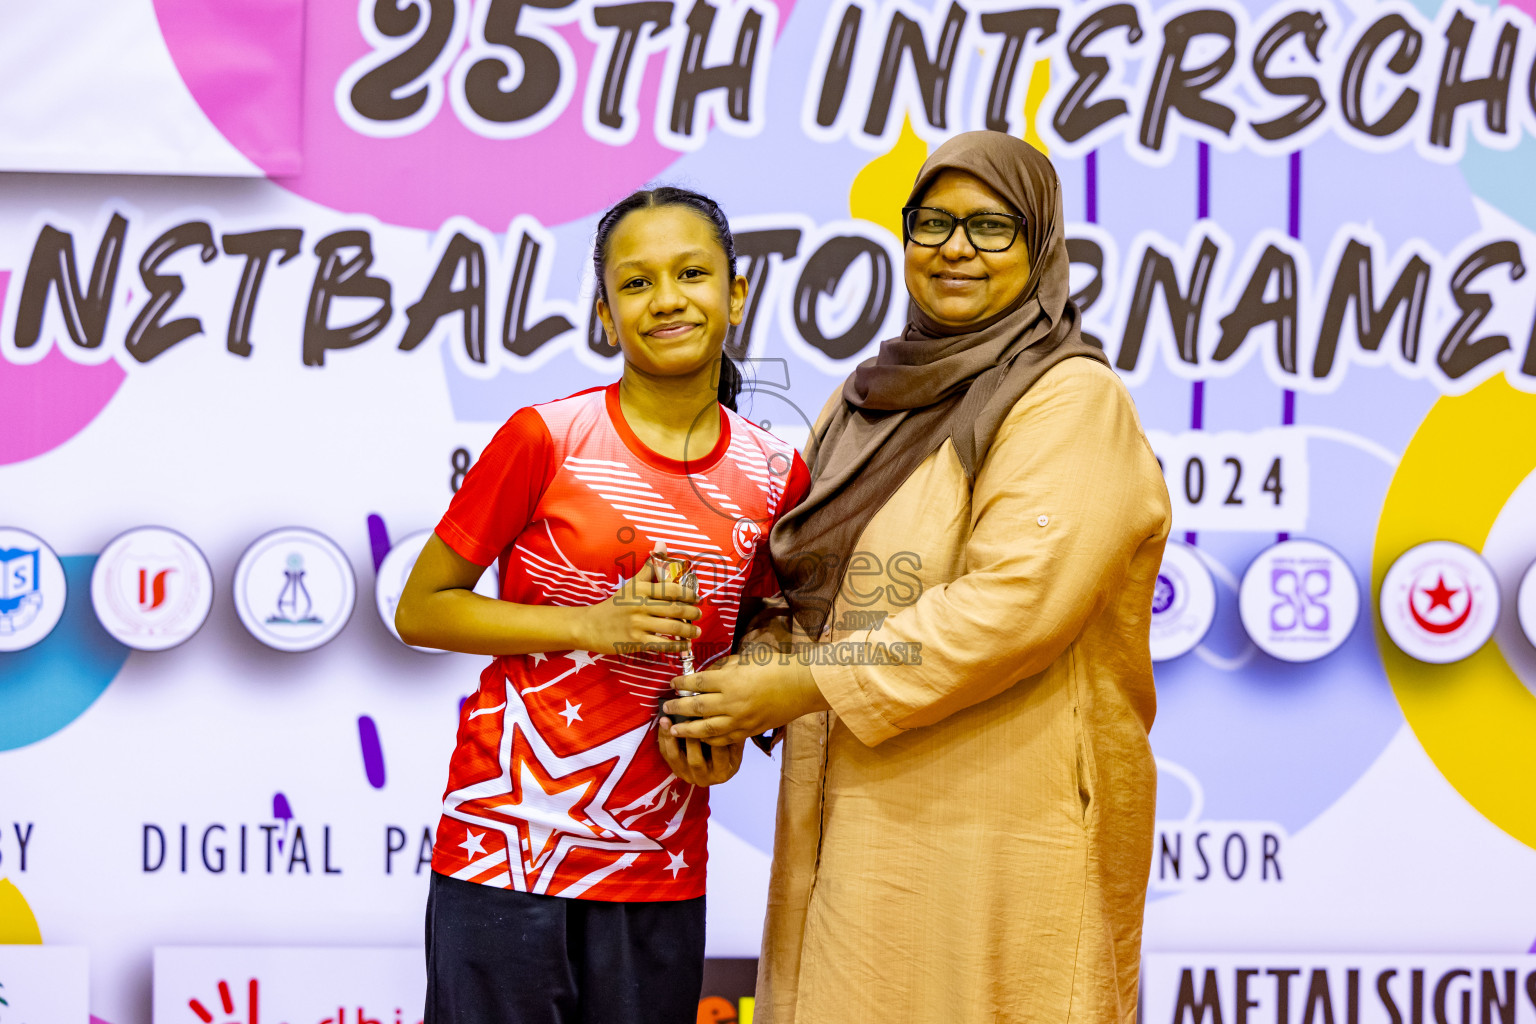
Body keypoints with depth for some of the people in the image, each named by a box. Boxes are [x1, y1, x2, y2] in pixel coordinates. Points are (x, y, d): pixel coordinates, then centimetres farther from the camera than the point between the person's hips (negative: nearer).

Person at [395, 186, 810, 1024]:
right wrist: (591, 625, -15)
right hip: (505, 851, -3)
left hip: (658, 873, 3)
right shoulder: (546, 439, -7)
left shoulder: (774, 476, 3)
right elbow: (419, 611, -4)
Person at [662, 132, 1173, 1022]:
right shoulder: (871, 400, 16)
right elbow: (803, 587, 18)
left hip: (997, 839, -7)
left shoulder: (1071, 403, -8)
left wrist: (800, 686, -18)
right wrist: (731, 705, -3)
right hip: (849, 826, 7)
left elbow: (1013, 602, -20)